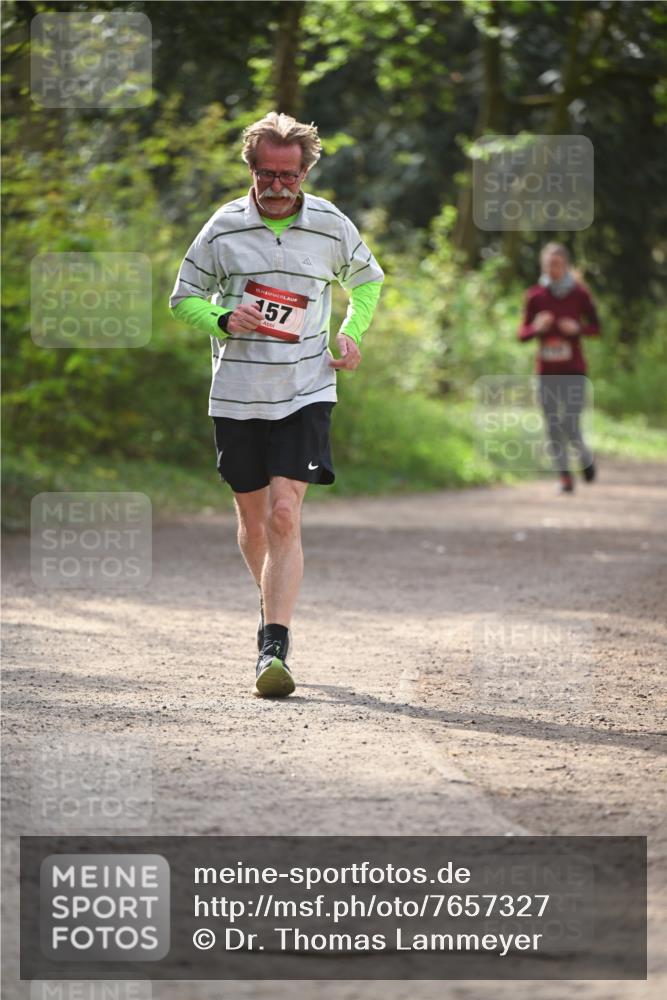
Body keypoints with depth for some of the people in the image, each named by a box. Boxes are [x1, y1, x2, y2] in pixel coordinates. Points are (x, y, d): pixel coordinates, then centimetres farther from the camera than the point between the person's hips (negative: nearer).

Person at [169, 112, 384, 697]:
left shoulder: (332, 227, 1)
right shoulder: (224, 229, -2)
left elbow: (367, 279, 21)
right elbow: (184, 298, 8)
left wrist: (352, 335, 5)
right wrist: (223, 319, -12)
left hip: (305, 392, -2)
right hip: (237, 394, 2)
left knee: (285, 515, -16)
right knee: (253, 518, 13)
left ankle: (275, 648, -19)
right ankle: (273, 603, 41)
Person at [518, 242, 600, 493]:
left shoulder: (579, 294, -2)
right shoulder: (535, 295, 1)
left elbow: (595, 327, 7)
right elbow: (522, 333, 6)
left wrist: (578, 329, -14)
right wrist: (536, 328, -16)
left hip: (574, 370, -2)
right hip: (547, 371, 2)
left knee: (570, 426, -8)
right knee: (553, 429, 0)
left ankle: (586, 457, 23)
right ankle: (565, 477, 11)